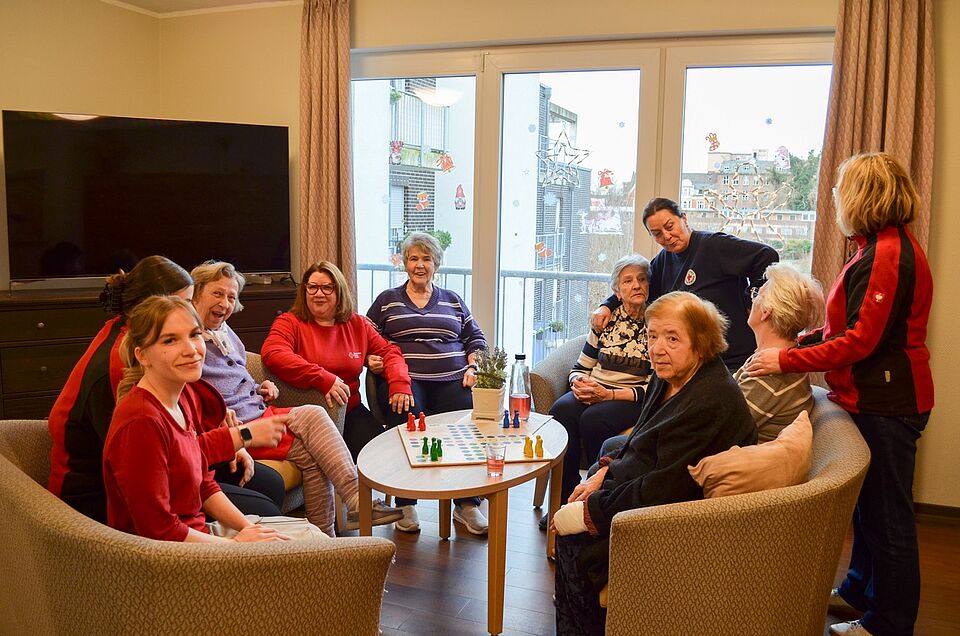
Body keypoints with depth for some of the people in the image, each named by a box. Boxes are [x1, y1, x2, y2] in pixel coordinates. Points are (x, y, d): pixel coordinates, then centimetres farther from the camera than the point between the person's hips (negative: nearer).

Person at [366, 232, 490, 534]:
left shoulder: (453, 301, 24)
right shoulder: (387, 300, 19)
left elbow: (476, 338, 24)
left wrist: (472, 367, 6)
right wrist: (370, 359, -5)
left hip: (451, 381, 2)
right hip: (403, 379, -2)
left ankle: (467, 505, -18)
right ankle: (406, 504, -22)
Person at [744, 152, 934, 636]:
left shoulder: (888, 254, -20)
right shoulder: (883, 247, 13)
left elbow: (860, 341, -25)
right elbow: (852, 324, 17)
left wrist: (787, 360, -22)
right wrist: (797, 341, 11)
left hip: (886, 405, -10)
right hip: (874, 398, 10)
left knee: (886, 514, 3)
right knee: (869, 503, 21)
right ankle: (860, 590, 38)